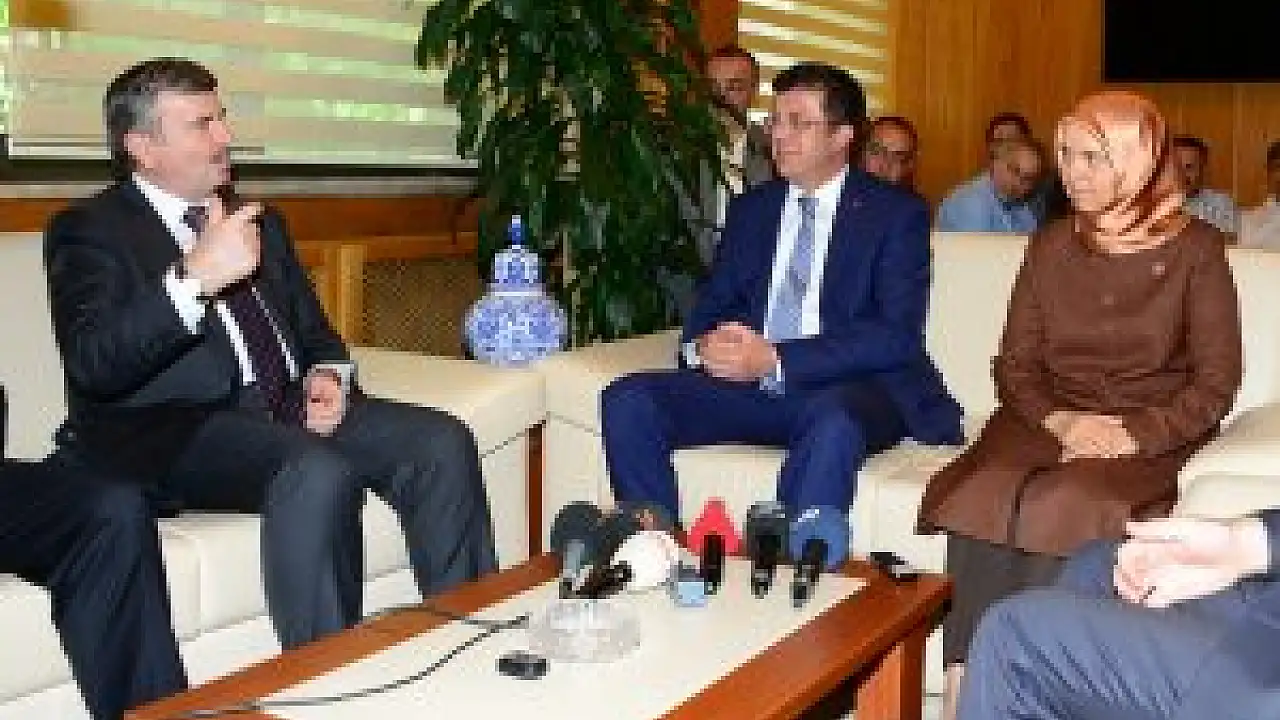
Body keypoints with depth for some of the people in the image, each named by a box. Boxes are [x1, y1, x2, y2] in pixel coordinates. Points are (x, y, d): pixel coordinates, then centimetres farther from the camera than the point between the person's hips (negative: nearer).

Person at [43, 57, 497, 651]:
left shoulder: (261, 223, 22)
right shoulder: (89, 230, 1)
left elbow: (315, 332, 26)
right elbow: (93, 364, -16)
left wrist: (330, 375, 2)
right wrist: (194, 279, -27)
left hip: (290, 409, 7)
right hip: (177, 430, -6)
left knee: (443, 442, -16)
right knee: (319, 473, -35)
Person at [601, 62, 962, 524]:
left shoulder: (897, 214, 3)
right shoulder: (750, 210, 19)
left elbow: (898, 335, -10)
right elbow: (713, 306, 17)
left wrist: (776, 358, -20)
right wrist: (702, 345, -10)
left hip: (849, 389, -4)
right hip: (748, 385, 5)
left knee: (832, 422, -40)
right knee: (627, 400, -19)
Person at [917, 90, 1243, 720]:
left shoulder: (1194, 248, 2)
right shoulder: (1052, 246, 11)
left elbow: (1216, 383, 0)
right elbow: (1015, 366, 9)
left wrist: (1135, 434, -16)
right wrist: (1059, 420, -12)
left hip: (1149, 434, -2)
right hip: (1051, 419, 3)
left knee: (1061, 506, -34)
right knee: (980, 497, -30)